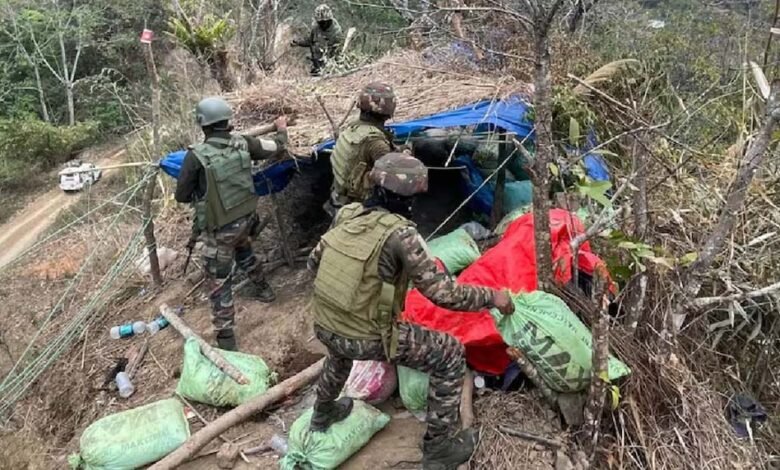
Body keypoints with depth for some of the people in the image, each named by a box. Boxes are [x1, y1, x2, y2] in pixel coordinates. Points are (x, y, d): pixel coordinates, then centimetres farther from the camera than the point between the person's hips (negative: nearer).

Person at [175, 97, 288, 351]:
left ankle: (225, 337, 12)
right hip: (246, 218, 5)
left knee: (218, 282, 7)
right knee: (244, 252, 36)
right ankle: (261, 289, 56)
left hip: (219, 229, -5)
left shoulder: (196, 156, -21)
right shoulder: (242, 143, -9)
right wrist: (282, 130, 28)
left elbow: (181, 196, -9)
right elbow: (277, 149, 8)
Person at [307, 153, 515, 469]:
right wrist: (491, 297, -8)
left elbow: (314, 262, 10)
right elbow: (443, 293, -21)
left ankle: (322, 414, 59)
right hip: (365, 339, -7)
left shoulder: (347, 214, -2)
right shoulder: (399, 233, -21)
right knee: (451, 355, 7)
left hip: (323, 327, 7)